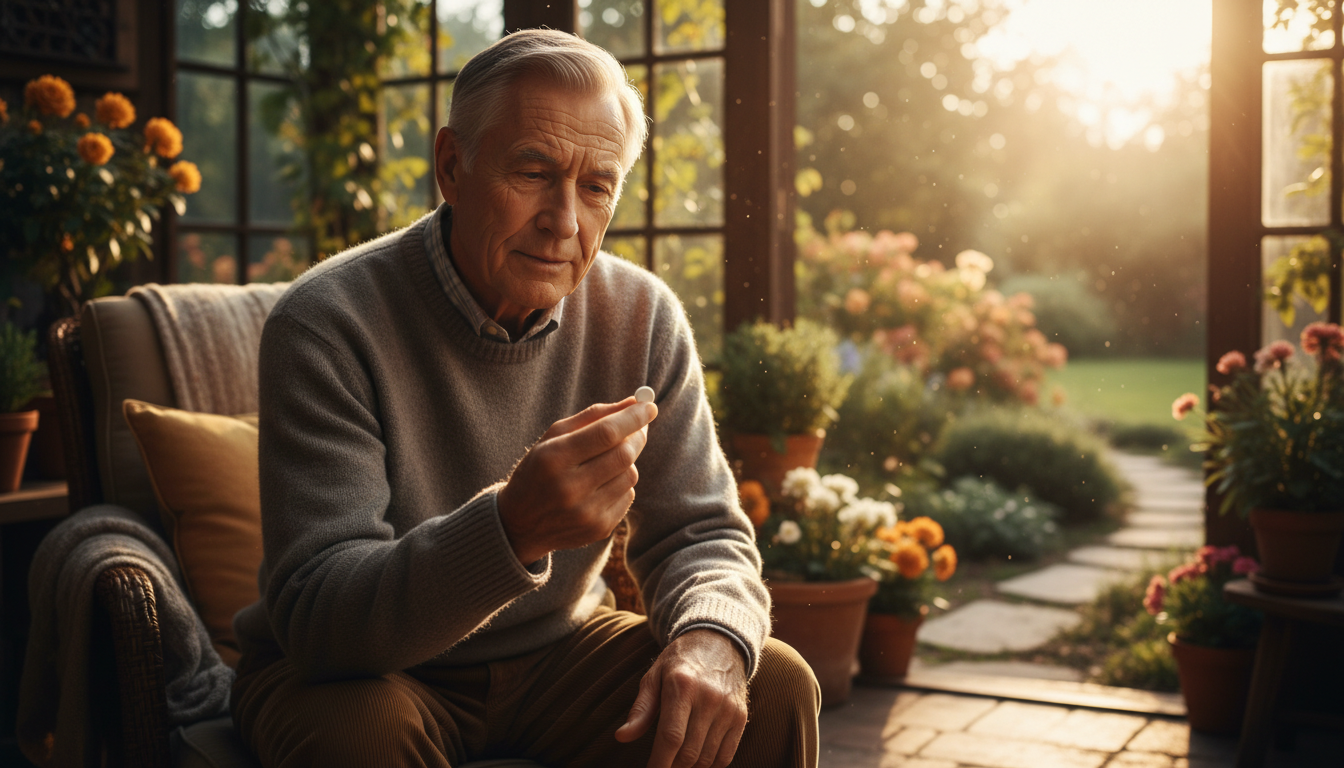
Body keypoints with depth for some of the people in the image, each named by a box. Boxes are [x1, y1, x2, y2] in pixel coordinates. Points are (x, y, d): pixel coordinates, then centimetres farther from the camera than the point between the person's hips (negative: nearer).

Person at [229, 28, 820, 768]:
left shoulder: (643, 318, -8)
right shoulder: (327, 324, -22)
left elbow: (703, 533, -3)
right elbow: (317, 618, -28)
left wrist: (712, 638, -27)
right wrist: (512, 526, -46)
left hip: (555, 650, 3)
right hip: (357, 670, -3)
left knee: (776, 690, -14)